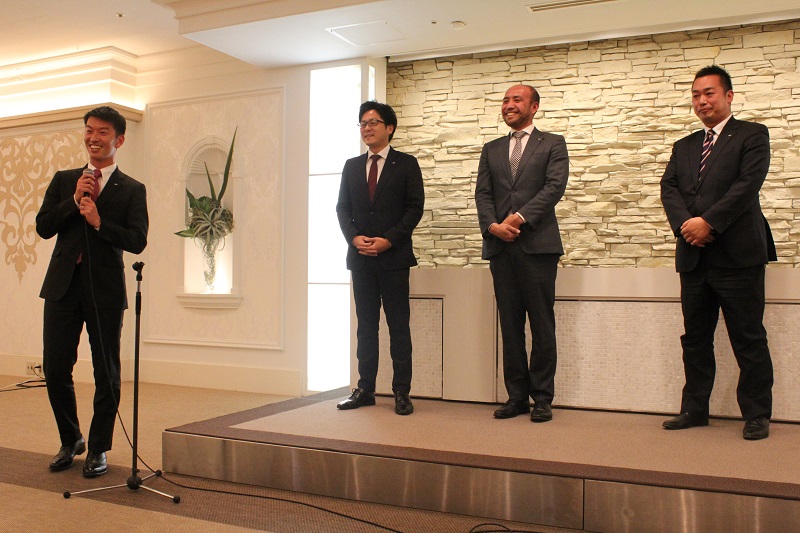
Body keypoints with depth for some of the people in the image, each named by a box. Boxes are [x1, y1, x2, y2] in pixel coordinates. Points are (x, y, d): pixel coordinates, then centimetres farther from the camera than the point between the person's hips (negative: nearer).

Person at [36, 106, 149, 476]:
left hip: (105, 290, -3)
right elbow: (43, 227, 3)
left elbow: (137, 241, -8)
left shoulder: (132, 190, 3)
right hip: (63, 285, 3)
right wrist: (74, 200, -8)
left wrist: (99, 222, -19)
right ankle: (71, 440, 28)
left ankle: (98, 449, 19)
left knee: (107, 374, 4)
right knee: (55, 369, 6)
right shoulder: (64, 180, 12)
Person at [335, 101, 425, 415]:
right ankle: (365, 389, 15)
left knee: (398, 326, 0)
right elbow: (342, 208, 12)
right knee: (366, 325, 9)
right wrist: (354, 237, -6)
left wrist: (388, 240, -13)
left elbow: (415, 207, -4)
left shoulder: (406, 164, 2)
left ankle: (402, 393, 5)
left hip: (394, 256, -4)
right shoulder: (352, 166, 15)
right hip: (360, 258, 4)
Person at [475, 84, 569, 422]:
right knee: (510, 325, 6)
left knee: (542, 325, -1)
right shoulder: (491, 150, 20)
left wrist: (519, 218, -14)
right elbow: (483, 193, 10)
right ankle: (517, 396, 13)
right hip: (500, 246, 4)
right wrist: (492, 225, -9)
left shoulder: (553, 144, 9)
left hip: (537, 244, -3)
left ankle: (542, 398, 7)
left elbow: (555, 186, -5)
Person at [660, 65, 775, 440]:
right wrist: (684, 223, -13)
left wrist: (708, 222, -17)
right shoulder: (684, 146, 19)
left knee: (749, 339, 0)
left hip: (737, 254, -5)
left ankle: (756, 415, 11)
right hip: (694, 256, 5)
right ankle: (694, 408, 20)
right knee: (695, 338, 10)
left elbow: (748, 183, -10)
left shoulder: (752, 135, 3)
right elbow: (669, 188, 6)